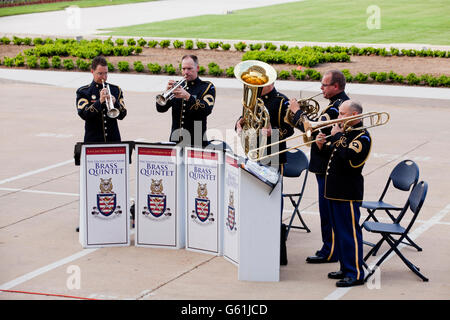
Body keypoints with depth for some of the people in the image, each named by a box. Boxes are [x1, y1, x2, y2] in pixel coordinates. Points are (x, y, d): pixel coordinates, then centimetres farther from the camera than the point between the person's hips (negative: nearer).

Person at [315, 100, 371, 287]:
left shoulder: (362, 137, -14)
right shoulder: (344, 132, 15)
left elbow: (347, 157, -30)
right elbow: (331, 155, 24)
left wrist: (337, 136, -23)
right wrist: (322, 145, 4)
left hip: (348, 194, -10)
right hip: (334, 191, 10)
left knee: (350, 233, -6)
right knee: (339, 232, 16)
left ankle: (356, 274, -1)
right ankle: (346, 268, 25)